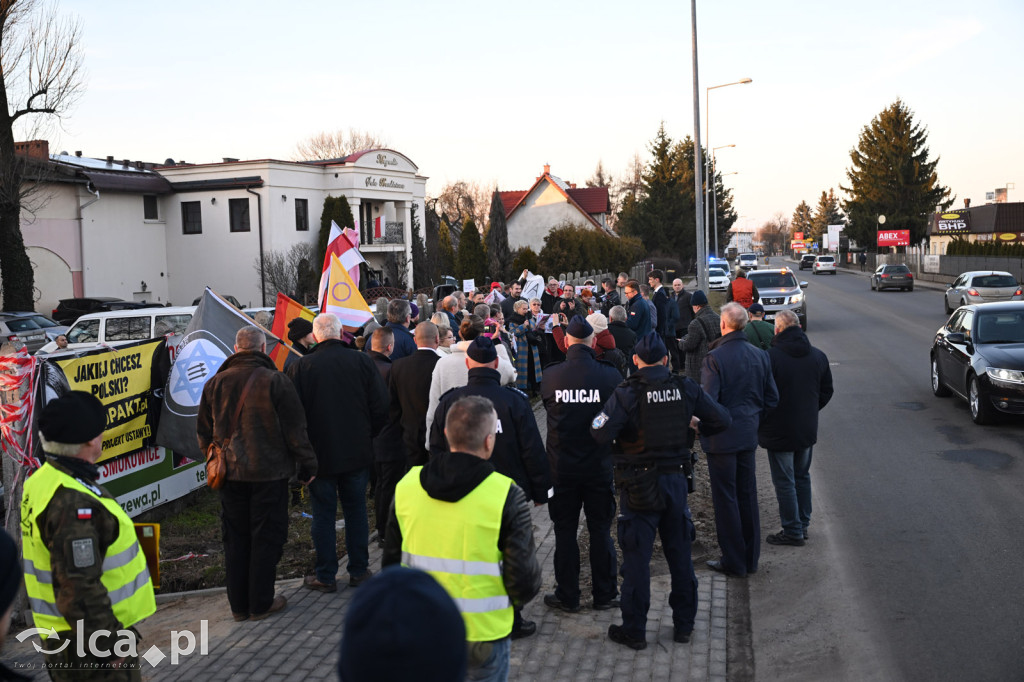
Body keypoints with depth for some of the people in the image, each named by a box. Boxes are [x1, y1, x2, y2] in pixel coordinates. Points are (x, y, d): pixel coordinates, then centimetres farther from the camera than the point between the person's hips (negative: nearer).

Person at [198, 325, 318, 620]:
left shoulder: (216, 383, 3)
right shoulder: (275, 381, -11)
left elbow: (204, 432, 11)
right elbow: (295, 429, -8)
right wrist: (306, 465, 2)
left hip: (230, 473, 4)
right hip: (268, 473, -4)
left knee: (235, 538, 13)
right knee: (266, 537, 6)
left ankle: (239, 605, 20)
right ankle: (261, 604, 11)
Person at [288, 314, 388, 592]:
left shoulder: (300, 367, -11)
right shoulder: (362, 362, -6)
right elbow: (381, 407, -3)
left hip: (320, 454, -2)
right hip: (357, 452, 2)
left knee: (323, 514, 8)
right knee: (356, 511, 13)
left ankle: (326, 576, 14)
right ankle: (359, 571, 21)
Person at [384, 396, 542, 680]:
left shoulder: (407, 485, -5)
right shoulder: (506, 495, -18)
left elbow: (392, 561, 5)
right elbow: (525, 579, -15)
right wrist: (514, 601, 7)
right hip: (482, 635, -3)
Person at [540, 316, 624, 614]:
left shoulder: (550, 375, -11)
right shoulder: (609, 375, -12)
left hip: (561, 467, 0)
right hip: (600, 466, 0)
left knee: (565, 532, 10)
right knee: (600, 530, 12)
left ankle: (567, 596, 19)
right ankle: (604, 594, 21)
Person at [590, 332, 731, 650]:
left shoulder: (627, 393, -15)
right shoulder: (685, 388, -4)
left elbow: (600, 433, -23)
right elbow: (721, 419, -1)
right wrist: (695, 429, 16)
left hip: (639, 484, -3)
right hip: (676, 479, 3)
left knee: (636, 557, 5)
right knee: (680, 554, 15)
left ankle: (634, 630, 12)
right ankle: (683, 624, 25)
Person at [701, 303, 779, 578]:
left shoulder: (715, 358, -17)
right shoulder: (760, 356, 2)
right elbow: (772, 398, 7)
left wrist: (702, 428, -3)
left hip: (721, 438, -6)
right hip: (748, 434, 6)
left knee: (725, 498, 3)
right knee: (747, 496, 15)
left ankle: (734, 562, 10)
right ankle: (750, 558, 24)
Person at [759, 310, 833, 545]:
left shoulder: (770, 356, -19)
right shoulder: (818, 356, 1)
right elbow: (827, 391, 10)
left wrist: (760, 420, 0)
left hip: (779, 431, -6)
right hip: (808, 429, 6)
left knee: (784, 482, 3)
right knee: (802, 477, 20)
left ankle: (792, 531, 8)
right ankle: (802, 524, 27)